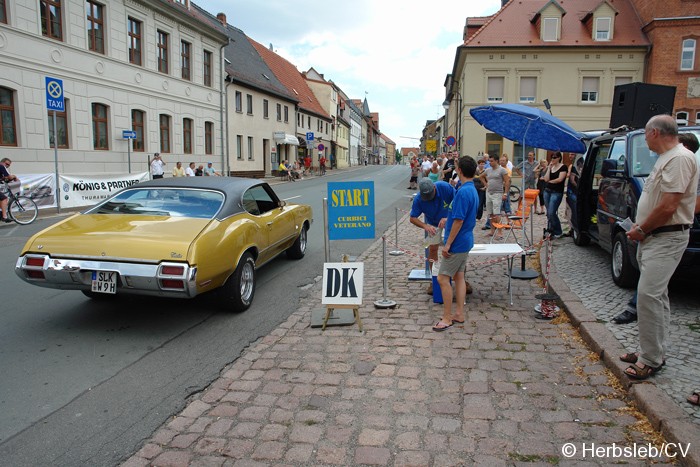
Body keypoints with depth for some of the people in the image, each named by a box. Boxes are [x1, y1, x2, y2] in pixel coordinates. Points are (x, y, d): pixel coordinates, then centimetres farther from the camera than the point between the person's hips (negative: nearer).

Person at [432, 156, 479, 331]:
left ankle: (447, 318, 3)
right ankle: (459, 314, 23)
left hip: (457, 243, -10)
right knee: (459, 277, 15)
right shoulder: (472, 190, 9)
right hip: (465, 241, 10)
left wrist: (448, 244, -19)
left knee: (443, 278, -4)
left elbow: (459, 220, -24)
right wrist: (448, 220, 33)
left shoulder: (463, 192, -22)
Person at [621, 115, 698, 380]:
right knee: (657, 295, 14)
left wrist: (641, 230, -12)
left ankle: (651, 360, -5)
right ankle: (653, 352, 24)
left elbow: (668, 207, -23)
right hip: (652, 237, 11)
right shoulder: (666, 159, 16)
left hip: (666, 239, -11)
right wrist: (640, 227, 9)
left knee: (648, 294, -14)